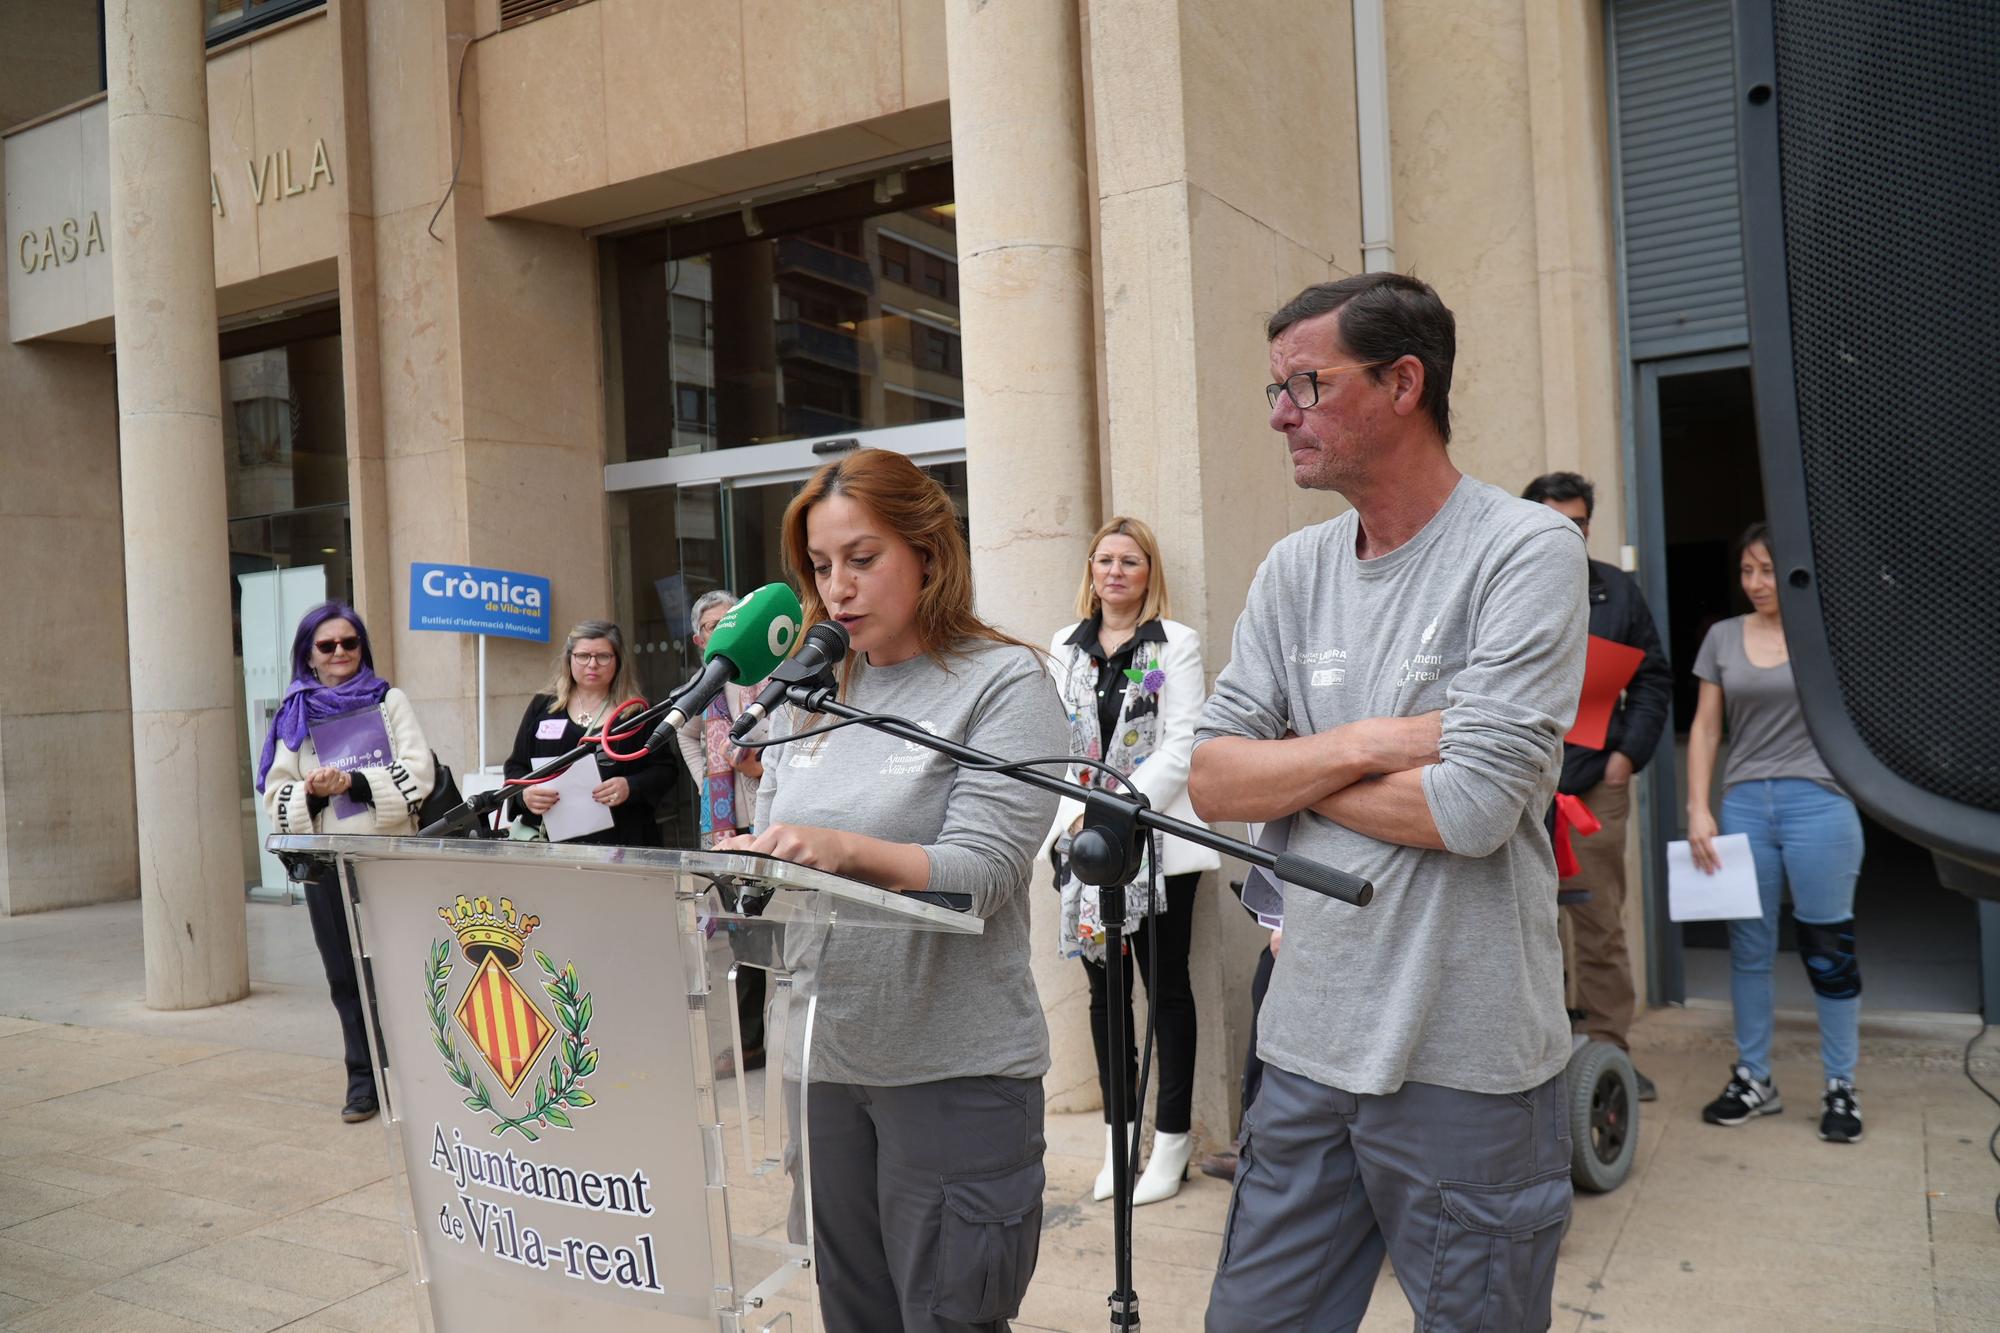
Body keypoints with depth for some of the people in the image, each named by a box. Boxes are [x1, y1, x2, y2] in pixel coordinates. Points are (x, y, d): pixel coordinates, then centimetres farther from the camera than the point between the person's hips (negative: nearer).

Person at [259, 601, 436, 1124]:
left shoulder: (390, 701, 7)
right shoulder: (295, 715, 11)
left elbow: (419, 771, -5)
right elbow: (275, 795, 7)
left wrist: (353, 783, -16)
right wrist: (310, 791, -14)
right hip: (326, 860, 2)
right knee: (345, 974, 5)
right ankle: (363, 1079, 16)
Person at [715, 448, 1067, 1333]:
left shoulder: (1005, 684, -8)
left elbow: (982, 871, -18)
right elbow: (773, 855, 13)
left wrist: (845, 848, -32)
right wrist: (730, 869, -9)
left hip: (955, 1070, -5)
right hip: (828, 1060, 6)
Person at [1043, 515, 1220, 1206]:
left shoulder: (1178, 644, -1)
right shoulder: (1065, 647, 12)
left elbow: (1183, 743, -8)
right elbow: (1058, 740, 10)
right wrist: (1081, 813, -5)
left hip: (1158, 835, -4)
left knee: (1165, 986, 3)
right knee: (1105, 988, 9)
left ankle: (1172, 1137, 14)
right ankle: (1121, 1134, 20)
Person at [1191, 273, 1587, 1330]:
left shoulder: (1528, 551, -11)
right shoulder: (1294, 570, 6)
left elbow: (1472, 808, -21)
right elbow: (1210, 783, 1)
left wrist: (1284, 769, -7)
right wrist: (1367, 744, -15)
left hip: (1466, 1066, -5)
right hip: (1307, 1045, 5)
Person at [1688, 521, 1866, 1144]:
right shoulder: (1723, 637, 9)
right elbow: (1705, 726, 8)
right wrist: (1697, 808, 1)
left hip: (1817, 801, -3)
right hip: (1744, 803, 3)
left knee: (1828, 949, 3)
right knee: (1749, 947, 9)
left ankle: (1841, 1087, 16)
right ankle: (1754, 1079, 21)